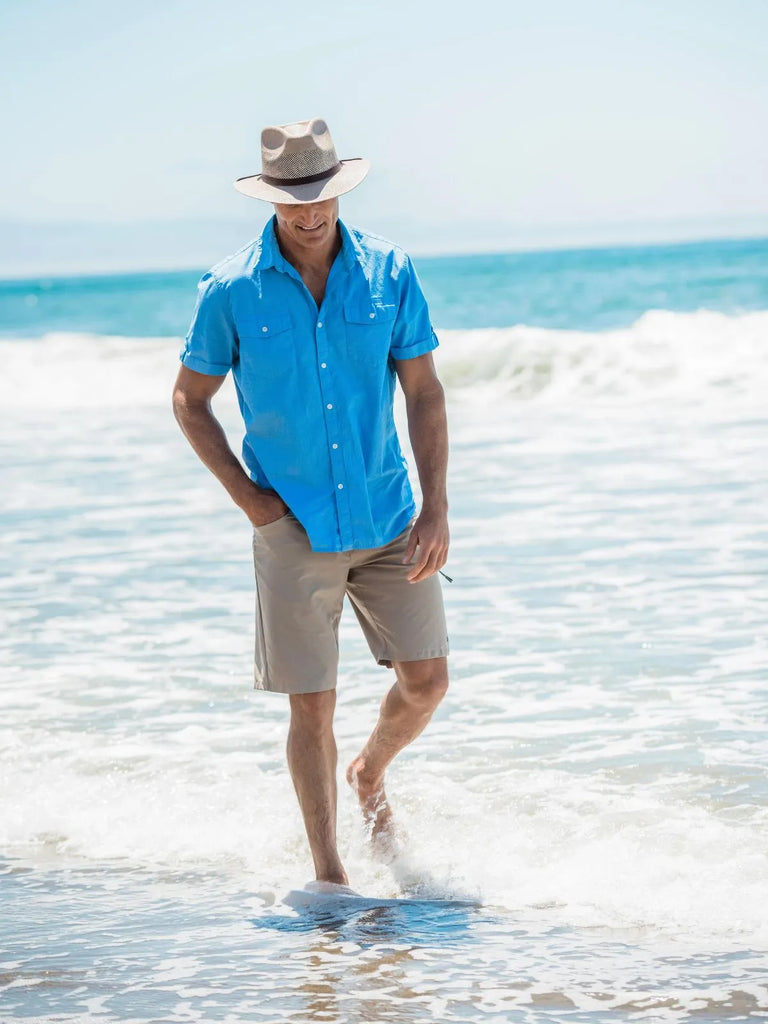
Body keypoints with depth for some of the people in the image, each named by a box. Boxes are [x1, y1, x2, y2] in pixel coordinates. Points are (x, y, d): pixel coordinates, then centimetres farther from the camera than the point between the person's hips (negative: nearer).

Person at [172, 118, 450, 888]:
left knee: (426, 680, 2)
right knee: (312, 707, 0)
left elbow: (423, 392, 1)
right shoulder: (230, 291, -7)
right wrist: (247, 496, -6)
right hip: (295, 528, -2)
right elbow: (189, 400, 3)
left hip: (388, 520, 2)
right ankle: (328, 873, 14)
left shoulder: (388, 273, -2)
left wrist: (435, 508, -6)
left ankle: (370, 775, 34)